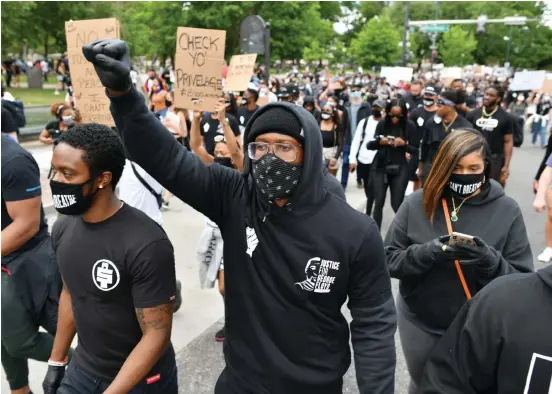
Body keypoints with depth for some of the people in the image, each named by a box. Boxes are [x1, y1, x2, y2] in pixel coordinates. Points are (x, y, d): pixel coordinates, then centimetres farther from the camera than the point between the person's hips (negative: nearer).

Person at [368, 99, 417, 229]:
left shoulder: (410, 126, -5)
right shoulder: (382, 124, -2)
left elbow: (416, 150, -2)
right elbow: (370, 145, 3)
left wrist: (404, 144, -21)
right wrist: (380, 142, -17)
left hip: (399, 169, -1)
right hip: (380, 168, 1)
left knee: (397, 204, 0)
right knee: (378, 203, -1)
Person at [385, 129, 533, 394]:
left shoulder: (506, 210, -10)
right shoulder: (417, 203, -10)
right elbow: (388, 260, -9)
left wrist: (490, 261, -28)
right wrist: (428, 253, -27)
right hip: (420, 324, 0)